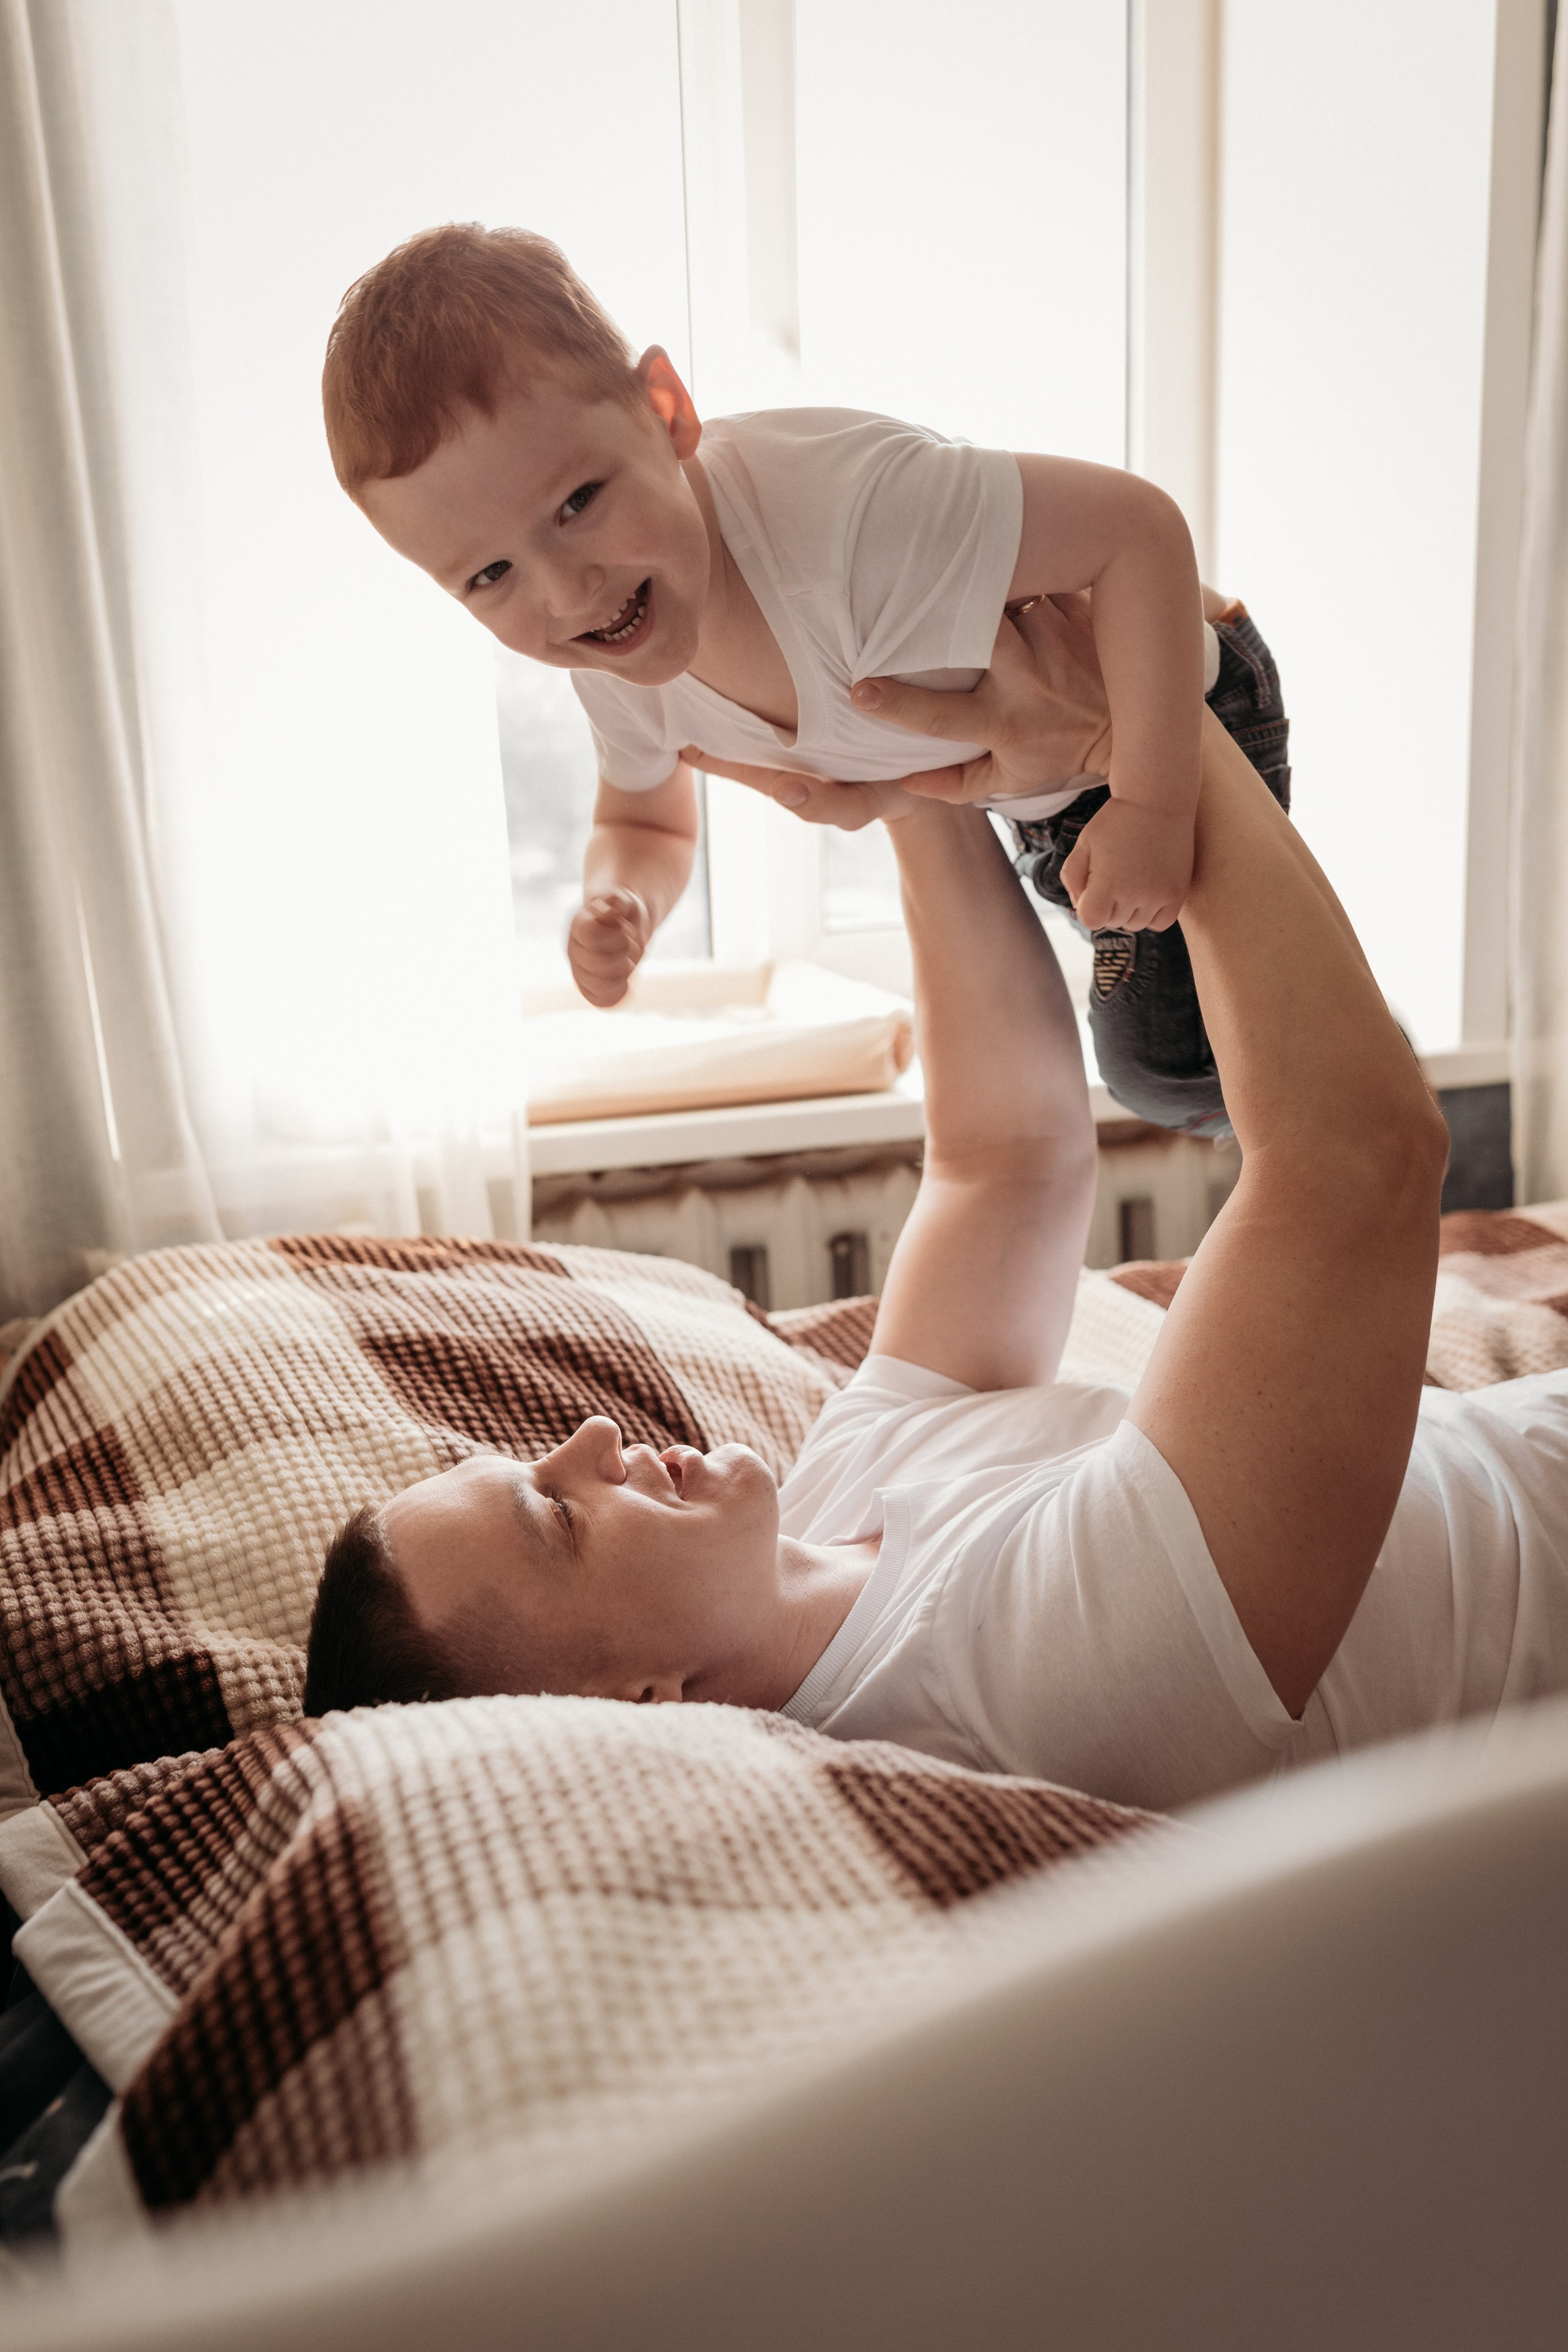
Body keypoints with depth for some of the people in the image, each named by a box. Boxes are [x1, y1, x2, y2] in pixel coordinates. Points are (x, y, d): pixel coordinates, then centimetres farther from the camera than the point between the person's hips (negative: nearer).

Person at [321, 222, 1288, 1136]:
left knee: (1164, 1063, -4)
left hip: (1183, 701, -6)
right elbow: (646, 826, -1)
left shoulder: (839, 510, -46)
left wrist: (1152, 804, -41)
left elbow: (1141, 524, -41)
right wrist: (620, 905, -26)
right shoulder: (619, 672, -20)